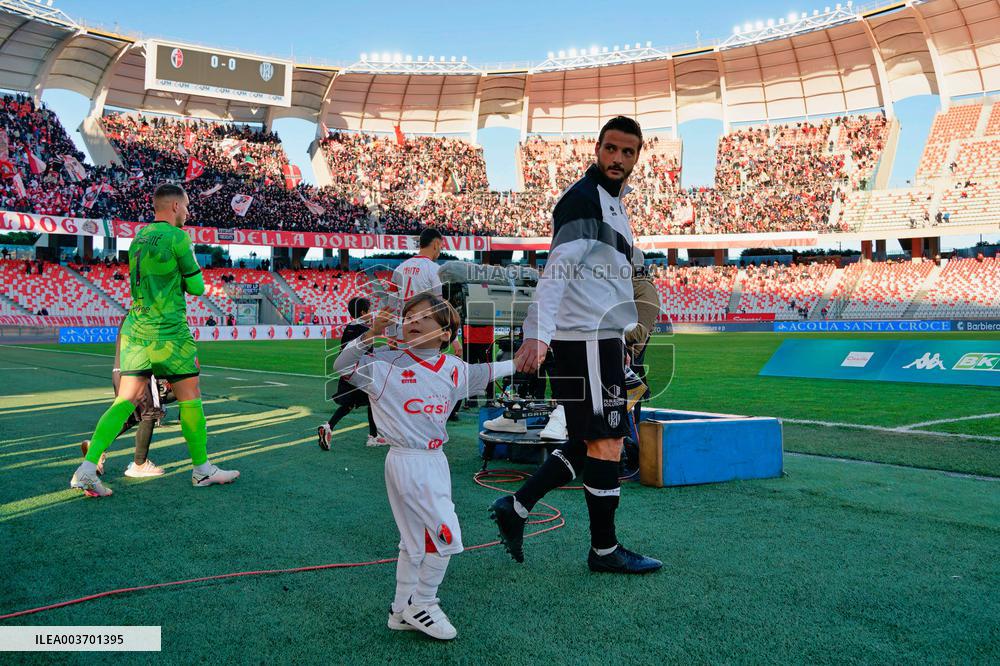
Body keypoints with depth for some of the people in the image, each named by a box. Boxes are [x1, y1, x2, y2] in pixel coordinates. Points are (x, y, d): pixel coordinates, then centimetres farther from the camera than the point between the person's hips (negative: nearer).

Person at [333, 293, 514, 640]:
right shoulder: (387, 362, -11)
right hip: (407, 462, -7)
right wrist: (371, 335, -31)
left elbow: (483, 373, 24)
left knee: (416, 542, 17)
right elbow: (343, 366, -19)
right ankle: (422, 604, 12)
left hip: (436, 460, 7)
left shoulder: (453, 368, 5)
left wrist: (519, 363, 29)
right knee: (447, 535, -8)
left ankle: (402, 611, 32)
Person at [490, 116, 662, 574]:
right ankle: (605, 549, 10)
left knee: (589, 443, 14)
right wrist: (537, 336, -33)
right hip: (587, 339, -10)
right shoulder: (584, 198, -11)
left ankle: (515, 508, 19)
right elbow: (557, 269, -23)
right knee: (607, 440, -3)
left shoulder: (612, 202, 20)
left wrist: (618, 342, 25)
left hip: (599, 339, 10)